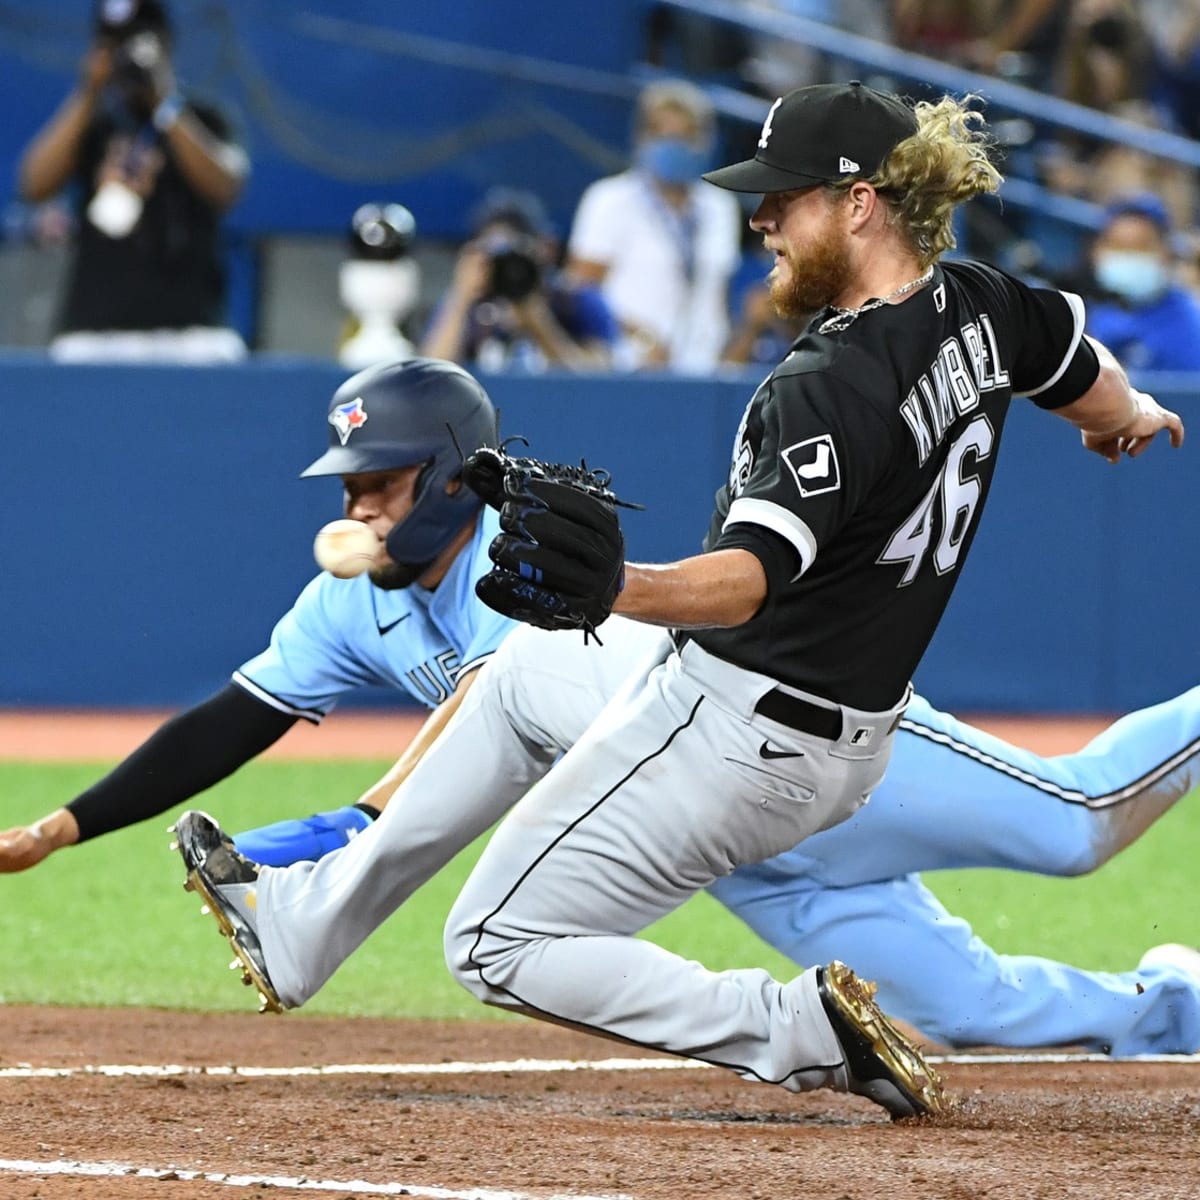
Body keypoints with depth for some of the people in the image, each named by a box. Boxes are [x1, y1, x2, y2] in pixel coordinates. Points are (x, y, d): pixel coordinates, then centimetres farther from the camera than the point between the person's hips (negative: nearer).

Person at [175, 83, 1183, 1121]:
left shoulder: (830, 389, -28)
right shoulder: (976, 307, -2)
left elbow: (745, 580, -39)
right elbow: (1086, 368, 20)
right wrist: (1127, 416, 43)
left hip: (733, 731, -10)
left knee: (500, 950, -2)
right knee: (516, 677, 27)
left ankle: (807, 1032, -12)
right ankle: (300, 924, 32)